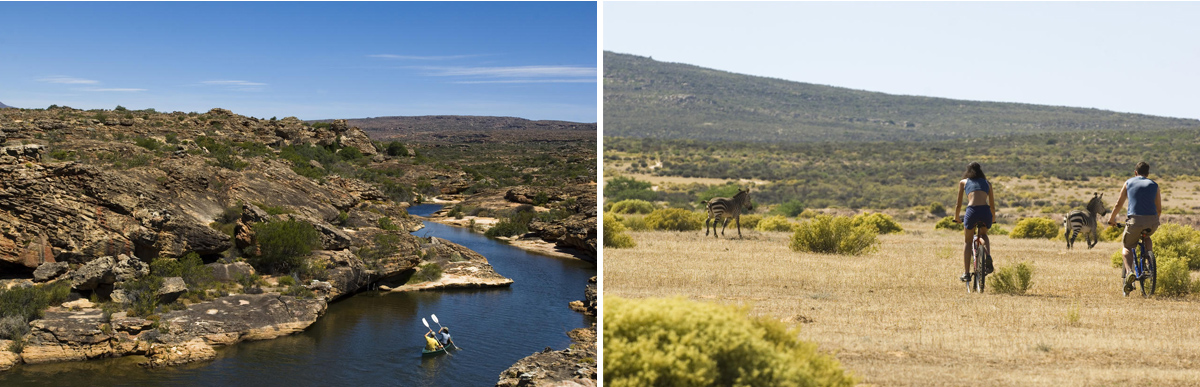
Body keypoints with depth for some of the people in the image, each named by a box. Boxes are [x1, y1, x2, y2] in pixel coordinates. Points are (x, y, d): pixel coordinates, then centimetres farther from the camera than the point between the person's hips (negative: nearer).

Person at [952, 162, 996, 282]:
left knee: (967, 241, 20)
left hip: (972, 211, -2)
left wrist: (956, 218, 38)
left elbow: (958, 205, 21)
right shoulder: (987, 183, 26)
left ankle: (966, 273, 14)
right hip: (986, 212, 2)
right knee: (983, 235, 32)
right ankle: (988, 257, 5)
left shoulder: (963, 182, 21)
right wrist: (993, 219, 48)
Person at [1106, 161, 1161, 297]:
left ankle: (1129, 272, -12)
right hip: (1152, 221, 2)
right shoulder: (1154, 185, 17)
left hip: (1135, 220, -2)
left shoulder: (1129, 182, 15)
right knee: (1146, 237, 36)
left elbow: (1118, 204, 15)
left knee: (1127, 247, 15)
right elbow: (1159, 209, 17)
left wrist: (1111, 219, 28)